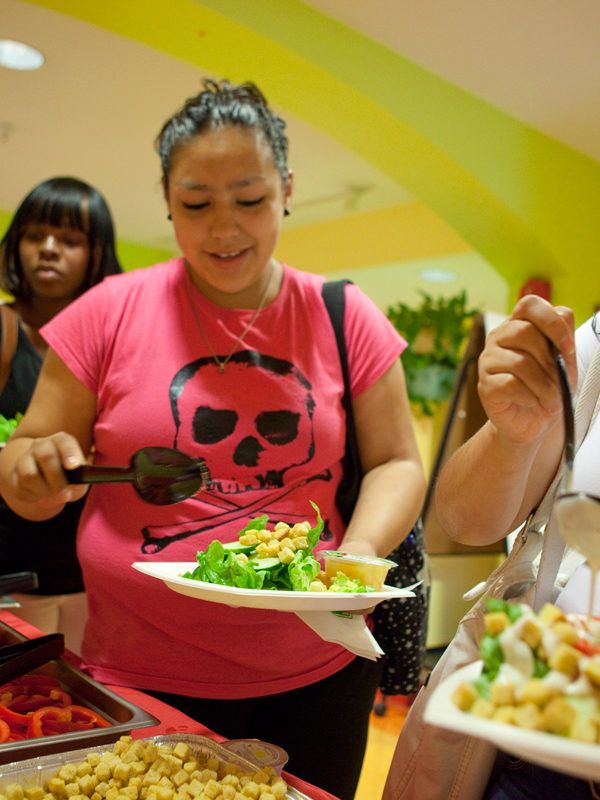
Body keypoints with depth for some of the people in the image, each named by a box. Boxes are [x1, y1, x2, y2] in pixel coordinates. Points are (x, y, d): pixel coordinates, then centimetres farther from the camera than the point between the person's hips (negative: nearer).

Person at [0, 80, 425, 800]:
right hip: (140, 679, -1)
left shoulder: (344, 317, -1)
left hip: (317, 674, 2)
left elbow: (395, 462, 3)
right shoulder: (108, 314, -4)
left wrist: (361, 547, -16)